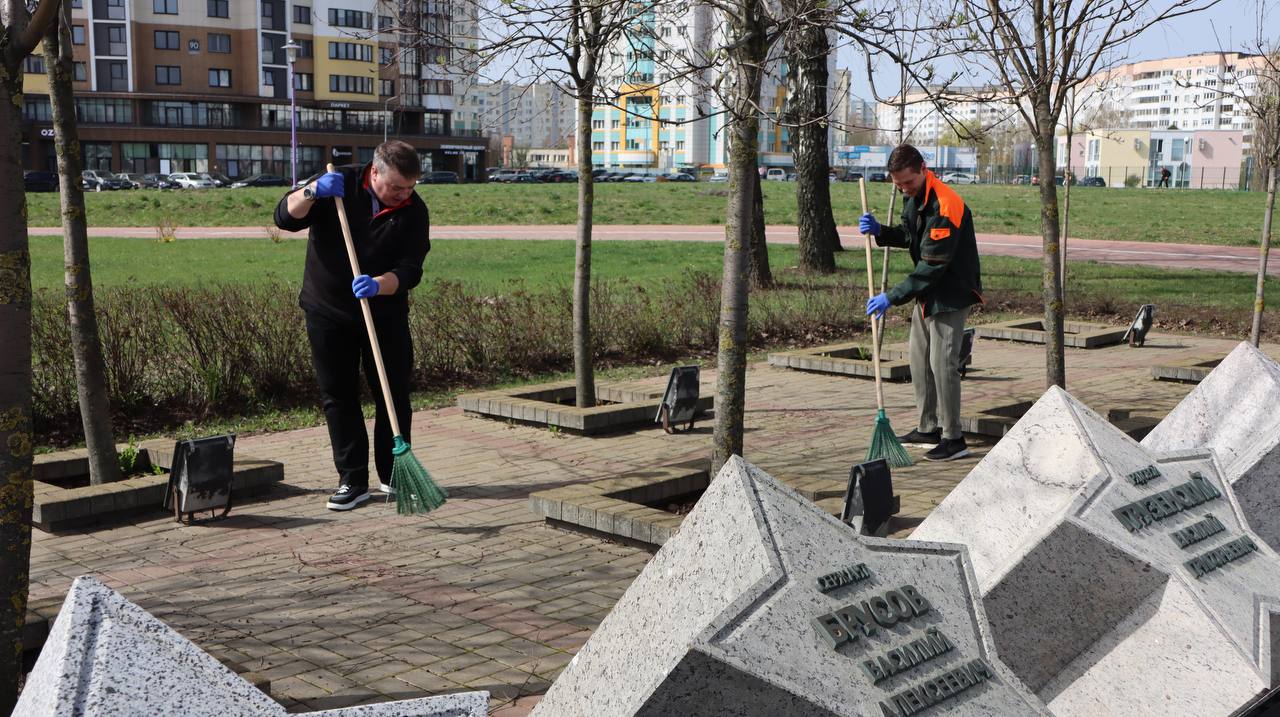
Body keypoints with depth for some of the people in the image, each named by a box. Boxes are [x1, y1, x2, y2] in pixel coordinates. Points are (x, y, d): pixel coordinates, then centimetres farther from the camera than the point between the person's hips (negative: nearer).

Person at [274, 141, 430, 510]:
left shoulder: (413, 210, -8)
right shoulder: (340, 185, -8)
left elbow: (409, 271, -15)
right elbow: (285, 217, -12)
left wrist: (378, 285, -35)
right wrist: (312, 191, -30)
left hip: (385, 313, 1)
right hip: (328, 313, 0)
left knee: (394, 395, 4)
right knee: (338, 397, 2)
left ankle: (394, 475, 18)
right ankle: (353, 480, 10)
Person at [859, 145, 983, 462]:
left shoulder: (945, 206, -27)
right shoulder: (914, 197, 4)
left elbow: (932, 265, -28)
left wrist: (892, 297, -27)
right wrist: (879, 231, -2)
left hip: (951, 294, -10)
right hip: (927, 292, 10)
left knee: (942, 363, -10)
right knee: (919, 359, 14)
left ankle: (953, 439, -1)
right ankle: (929, 429, 26)